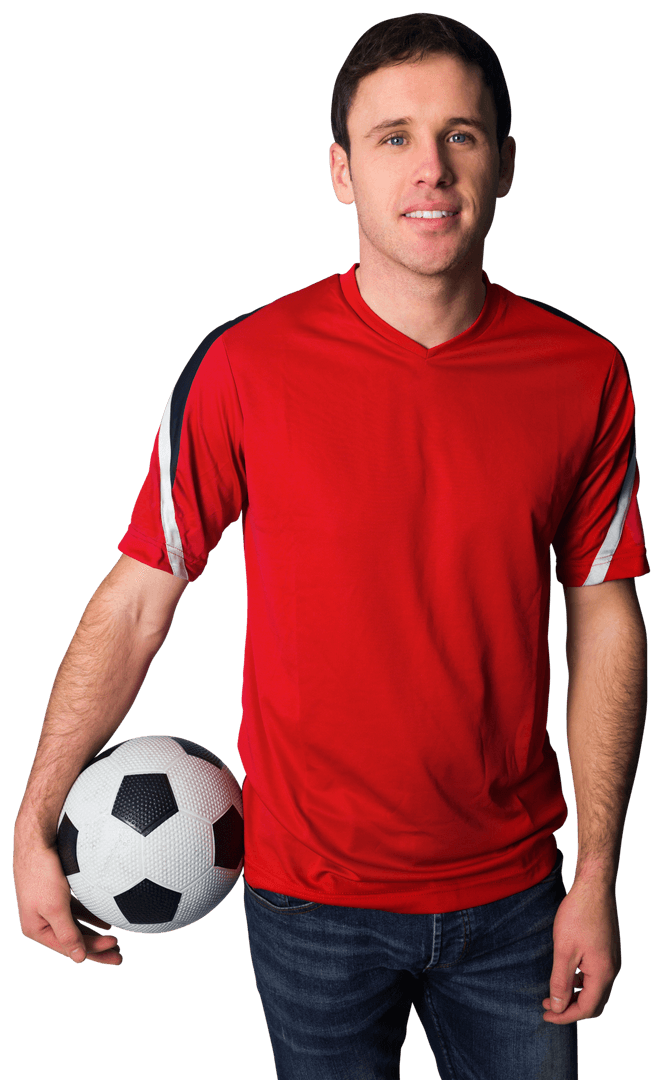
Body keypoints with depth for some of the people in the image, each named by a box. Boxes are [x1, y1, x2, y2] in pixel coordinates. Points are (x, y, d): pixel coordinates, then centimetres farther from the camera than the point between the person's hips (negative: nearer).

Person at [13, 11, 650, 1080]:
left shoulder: (584, 375, -6)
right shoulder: (247, 367, -12)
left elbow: (606, 619, 0)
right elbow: (135, 601, -7)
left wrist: (596, 878, -1)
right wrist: (34, 831, -7)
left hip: (513, 893, 2)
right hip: (312, 896, -1)